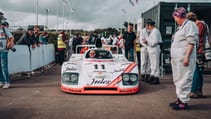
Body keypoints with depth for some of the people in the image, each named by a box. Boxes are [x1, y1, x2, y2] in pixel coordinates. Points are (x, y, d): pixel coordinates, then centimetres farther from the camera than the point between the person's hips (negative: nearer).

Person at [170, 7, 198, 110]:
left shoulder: (189, 25, -9)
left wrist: (187, 57, -22)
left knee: (184, 80, -7)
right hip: (176, 59, 10)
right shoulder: (180, 27, 20)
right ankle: (179, 98, 24)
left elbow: (191, 42, -16)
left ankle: (184, 102, -2)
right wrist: (173, 58, 20)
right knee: (178, 80, 15)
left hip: (184, 58, -10)